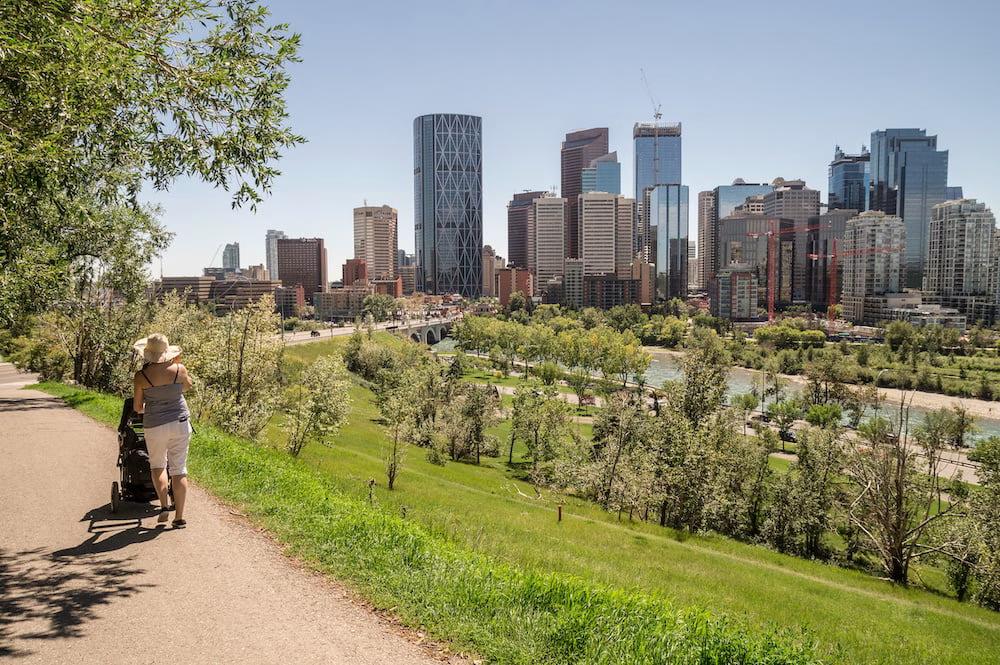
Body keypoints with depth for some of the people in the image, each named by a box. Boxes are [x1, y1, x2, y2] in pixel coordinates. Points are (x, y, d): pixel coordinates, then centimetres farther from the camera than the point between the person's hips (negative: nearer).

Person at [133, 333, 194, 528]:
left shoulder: (141, 376, -9)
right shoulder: (178, 370, -7)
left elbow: (137, 407, 0)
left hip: (155, 426, -1)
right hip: (180, 424, 1)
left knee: (157, 465, 22)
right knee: (179, 470, 7)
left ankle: (164, 506, 7)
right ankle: (179, 517, 7)